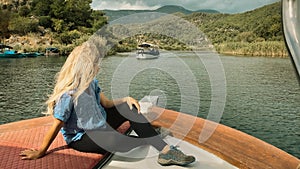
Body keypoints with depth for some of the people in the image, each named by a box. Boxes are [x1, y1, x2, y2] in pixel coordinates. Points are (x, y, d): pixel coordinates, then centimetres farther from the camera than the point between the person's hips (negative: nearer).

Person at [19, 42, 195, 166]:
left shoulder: (91, 82, -2)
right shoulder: (68, 93, -27)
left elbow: (106, 103, 5)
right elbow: (56, 126, -22)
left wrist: (126, 99, -10)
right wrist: (41, 152, -15)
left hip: (98, 125, 8)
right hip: (80, 137, -8)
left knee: (129, 107, -8)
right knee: (115, 140, -37)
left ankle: (166, 150, -15)